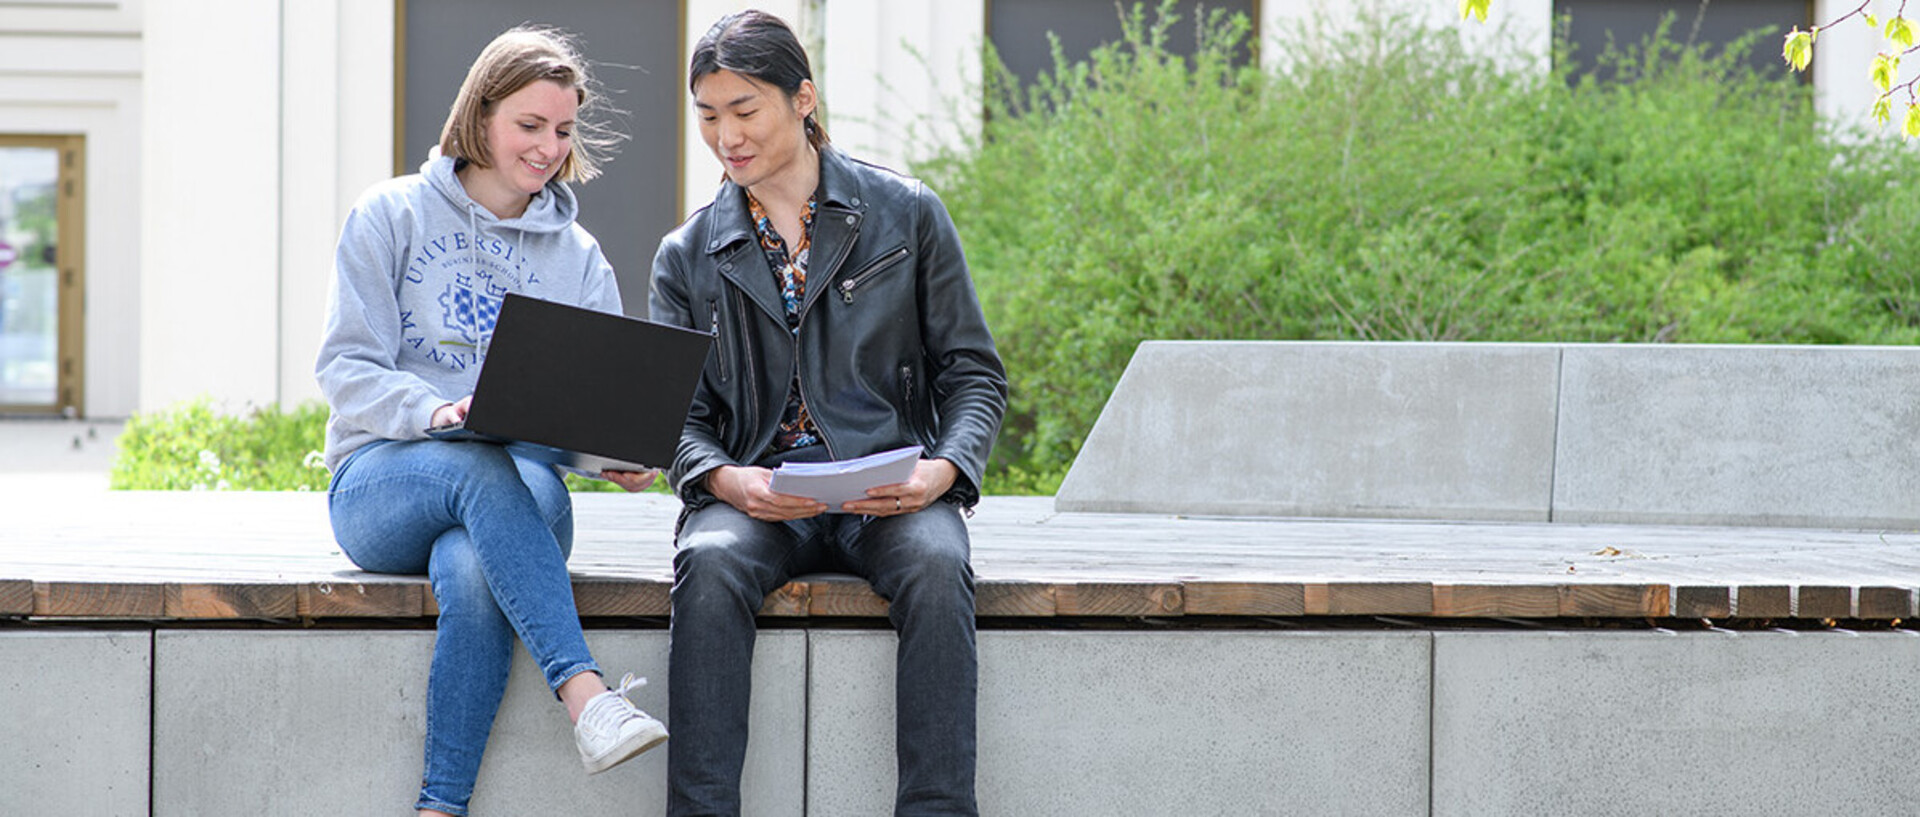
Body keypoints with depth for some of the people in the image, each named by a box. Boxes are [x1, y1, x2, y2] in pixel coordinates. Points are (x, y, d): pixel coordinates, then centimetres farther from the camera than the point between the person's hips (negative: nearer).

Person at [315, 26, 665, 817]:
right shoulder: (390, 217, 8)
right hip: (381, 479, -2)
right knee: (481, 467, -38)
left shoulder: (577, 256, 17)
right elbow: (346, 368, 0)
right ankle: (585, 691, -49)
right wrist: (433, 412, -21)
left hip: (521, 485, 2)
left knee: (473, 573, -36)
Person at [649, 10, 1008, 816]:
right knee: (709, 564, -33)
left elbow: (974, 371, 8)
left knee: (936, 567, -35)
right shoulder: (688, 256, 13)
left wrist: (947, 467, -13)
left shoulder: (907, 215, 8)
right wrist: (725, 480, -15)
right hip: (756, 494, 1)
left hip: (889, 488, -1)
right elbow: (679, 416, 8)